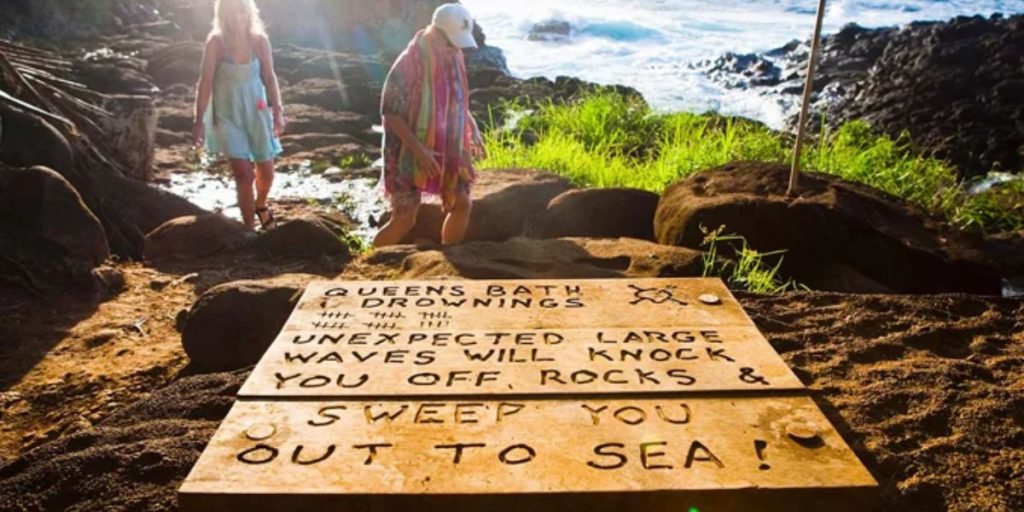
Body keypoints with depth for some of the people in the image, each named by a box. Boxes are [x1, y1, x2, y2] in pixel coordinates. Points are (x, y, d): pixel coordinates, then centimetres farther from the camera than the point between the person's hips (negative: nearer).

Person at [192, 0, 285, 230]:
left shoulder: (259, 40, -6)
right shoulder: (216, 42, -13)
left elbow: (269, 77, 2)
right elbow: (206, 82, -10)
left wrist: (277, 111, -6)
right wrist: (199, 121, -11)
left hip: (257, 111, 3)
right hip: (227, 114, -3)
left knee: (266, 171, 12)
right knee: (244, 175, -10)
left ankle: (260, 205, 47)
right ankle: (250, 231, 6)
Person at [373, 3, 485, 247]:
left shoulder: (454, 60, 1)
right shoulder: (409, 64, -20)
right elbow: (390, 113, -19)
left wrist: (473, 131, 4)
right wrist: (419, 149, -25)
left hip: (446, 149, 7)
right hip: (410, 152, -6)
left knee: (462, 204, 5)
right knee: (404, 218, -6)